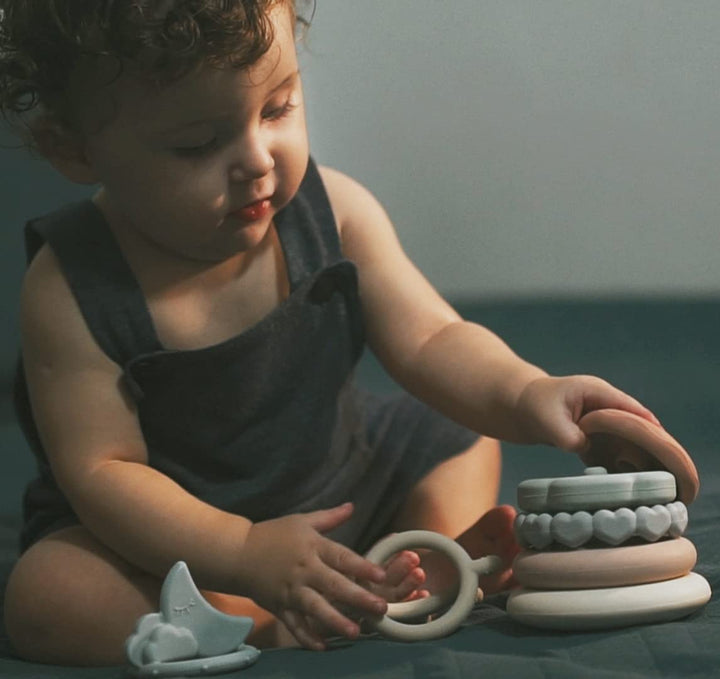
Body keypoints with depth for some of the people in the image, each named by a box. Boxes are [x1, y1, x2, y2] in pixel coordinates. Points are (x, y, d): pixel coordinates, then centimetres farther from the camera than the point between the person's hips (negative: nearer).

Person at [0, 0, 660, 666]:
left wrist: (525, 394, -38)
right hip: (176, 528, -4)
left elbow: (431, 342, -15)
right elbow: (102, 468, -24)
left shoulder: (332, 211, -15)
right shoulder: (71, 288, -24)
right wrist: (247, 553, -38)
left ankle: (437, 571, -17)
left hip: (338, 477, 4)